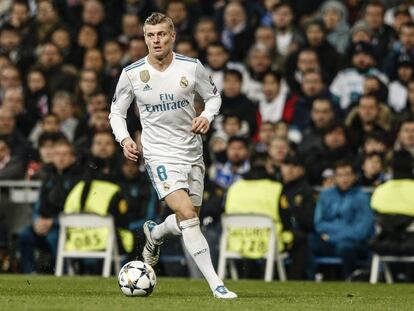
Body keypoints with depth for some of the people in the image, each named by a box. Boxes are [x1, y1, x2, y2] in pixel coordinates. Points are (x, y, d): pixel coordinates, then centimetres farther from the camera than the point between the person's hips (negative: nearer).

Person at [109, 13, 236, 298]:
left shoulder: (192, 67, -4)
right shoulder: (131, 74, -6)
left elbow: (214, 96, 11)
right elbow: (117, 111, 6)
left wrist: (207, 117, -10)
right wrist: (124, 138, -12)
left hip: (193, 153, 4)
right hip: (160, 154, -4)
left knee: (190, 220, 13)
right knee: (187, 214, -21)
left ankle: (154, 234, 49)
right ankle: (216, 284, -21)